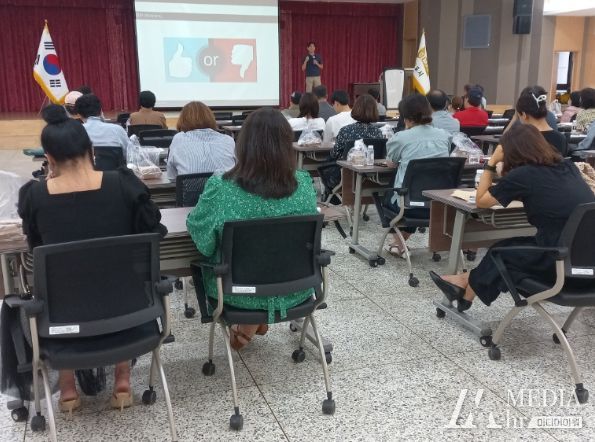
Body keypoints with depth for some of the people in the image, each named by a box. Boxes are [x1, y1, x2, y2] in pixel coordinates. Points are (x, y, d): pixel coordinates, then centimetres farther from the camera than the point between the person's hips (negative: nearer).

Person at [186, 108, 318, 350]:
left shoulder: (221, 187, -24)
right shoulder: (304, 184, -14)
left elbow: (198, 233, -7)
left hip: (241, 293, -2)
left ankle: (248, 324, 30)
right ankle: (258, 321, 38)